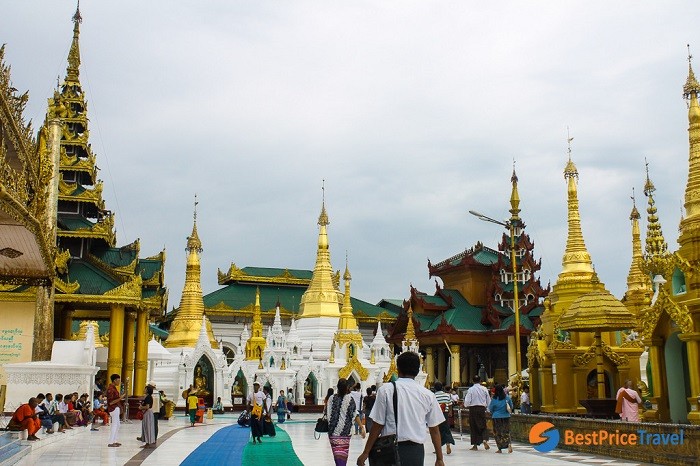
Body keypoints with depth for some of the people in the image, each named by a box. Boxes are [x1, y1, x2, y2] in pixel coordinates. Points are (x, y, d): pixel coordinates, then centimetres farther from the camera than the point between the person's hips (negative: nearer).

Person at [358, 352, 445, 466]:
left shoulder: (386, 390, -4)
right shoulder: (428, 394, 4)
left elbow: (377, 425, -4)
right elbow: (434, 429, 7)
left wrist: (366, 452, 4)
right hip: (417, 452, 3)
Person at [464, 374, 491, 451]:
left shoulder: (470, 389, -9)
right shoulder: (484, 389, -1)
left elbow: (467, 402, -10)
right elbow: (489, 401, 5)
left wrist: (466, 405, 11)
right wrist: (486, 407, 21)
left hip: (473, 409, -2)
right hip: (482, 408, 2)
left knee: (473, 427, 8)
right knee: (483, 426, 11)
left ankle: (475, 445, 11)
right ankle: (485, 439, -14)